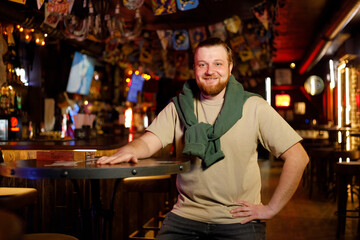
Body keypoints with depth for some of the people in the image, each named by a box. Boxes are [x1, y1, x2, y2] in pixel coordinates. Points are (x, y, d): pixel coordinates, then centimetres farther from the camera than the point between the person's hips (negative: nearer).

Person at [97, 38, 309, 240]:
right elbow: (148, 142, -5)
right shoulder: (178, 108, 7)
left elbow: (298, 157, -4)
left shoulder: (253, 107, -2)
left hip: (239, 220, -1)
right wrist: (130, 150, -28)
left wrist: (271, 209, -7)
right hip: (186, 215, 2)